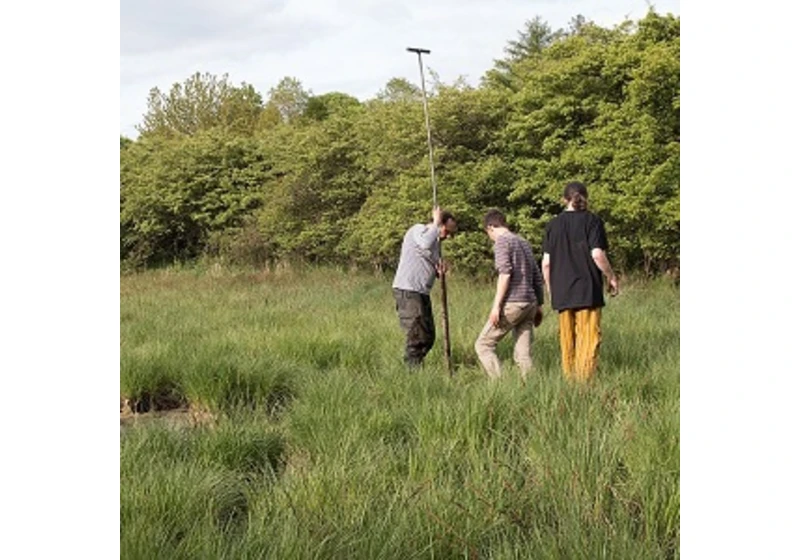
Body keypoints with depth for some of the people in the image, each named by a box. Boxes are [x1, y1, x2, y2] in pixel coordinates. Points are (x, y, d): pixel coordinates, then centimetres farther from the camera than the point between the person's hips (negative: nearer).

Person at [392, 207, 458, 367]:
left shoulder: (436, 241, 21)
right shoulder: (418, 229, -6)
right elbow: (425, 243, -29)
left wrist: (439, 269, 3)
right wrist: (436, 223, -16)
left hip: (423, 293, 9)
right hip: (407, 290, -9)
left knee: (428, 336, 9)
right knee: (416, 335, -10)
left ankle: (413, 368, 18)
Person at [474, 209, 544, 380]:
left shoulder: (502, 241, -3)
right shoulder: (524, 243, 21)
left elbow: (505, 273, -16)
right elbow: (537, 278, 21)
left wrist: (496, 305, -18)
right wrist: (539, 306, 24)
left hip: (512, 303, -8)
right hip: (530, 303, 8)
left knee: (483, 344, -1)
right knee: (523, 355, 7)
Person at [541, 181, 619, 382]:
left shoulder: (553, 225, 9)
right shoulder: (592, 221, -2)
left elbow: (546, 263, 7)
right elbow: (597, 255, -12)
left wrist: (550, 290, 17)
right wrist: (612, 278, 1)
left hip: (562, 292, 4)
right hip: (587, 290, -4)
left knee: (567, 341, 11)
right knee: (589, 339, -3)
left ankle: (569, 380, 15)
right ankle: (584, 380, -10)